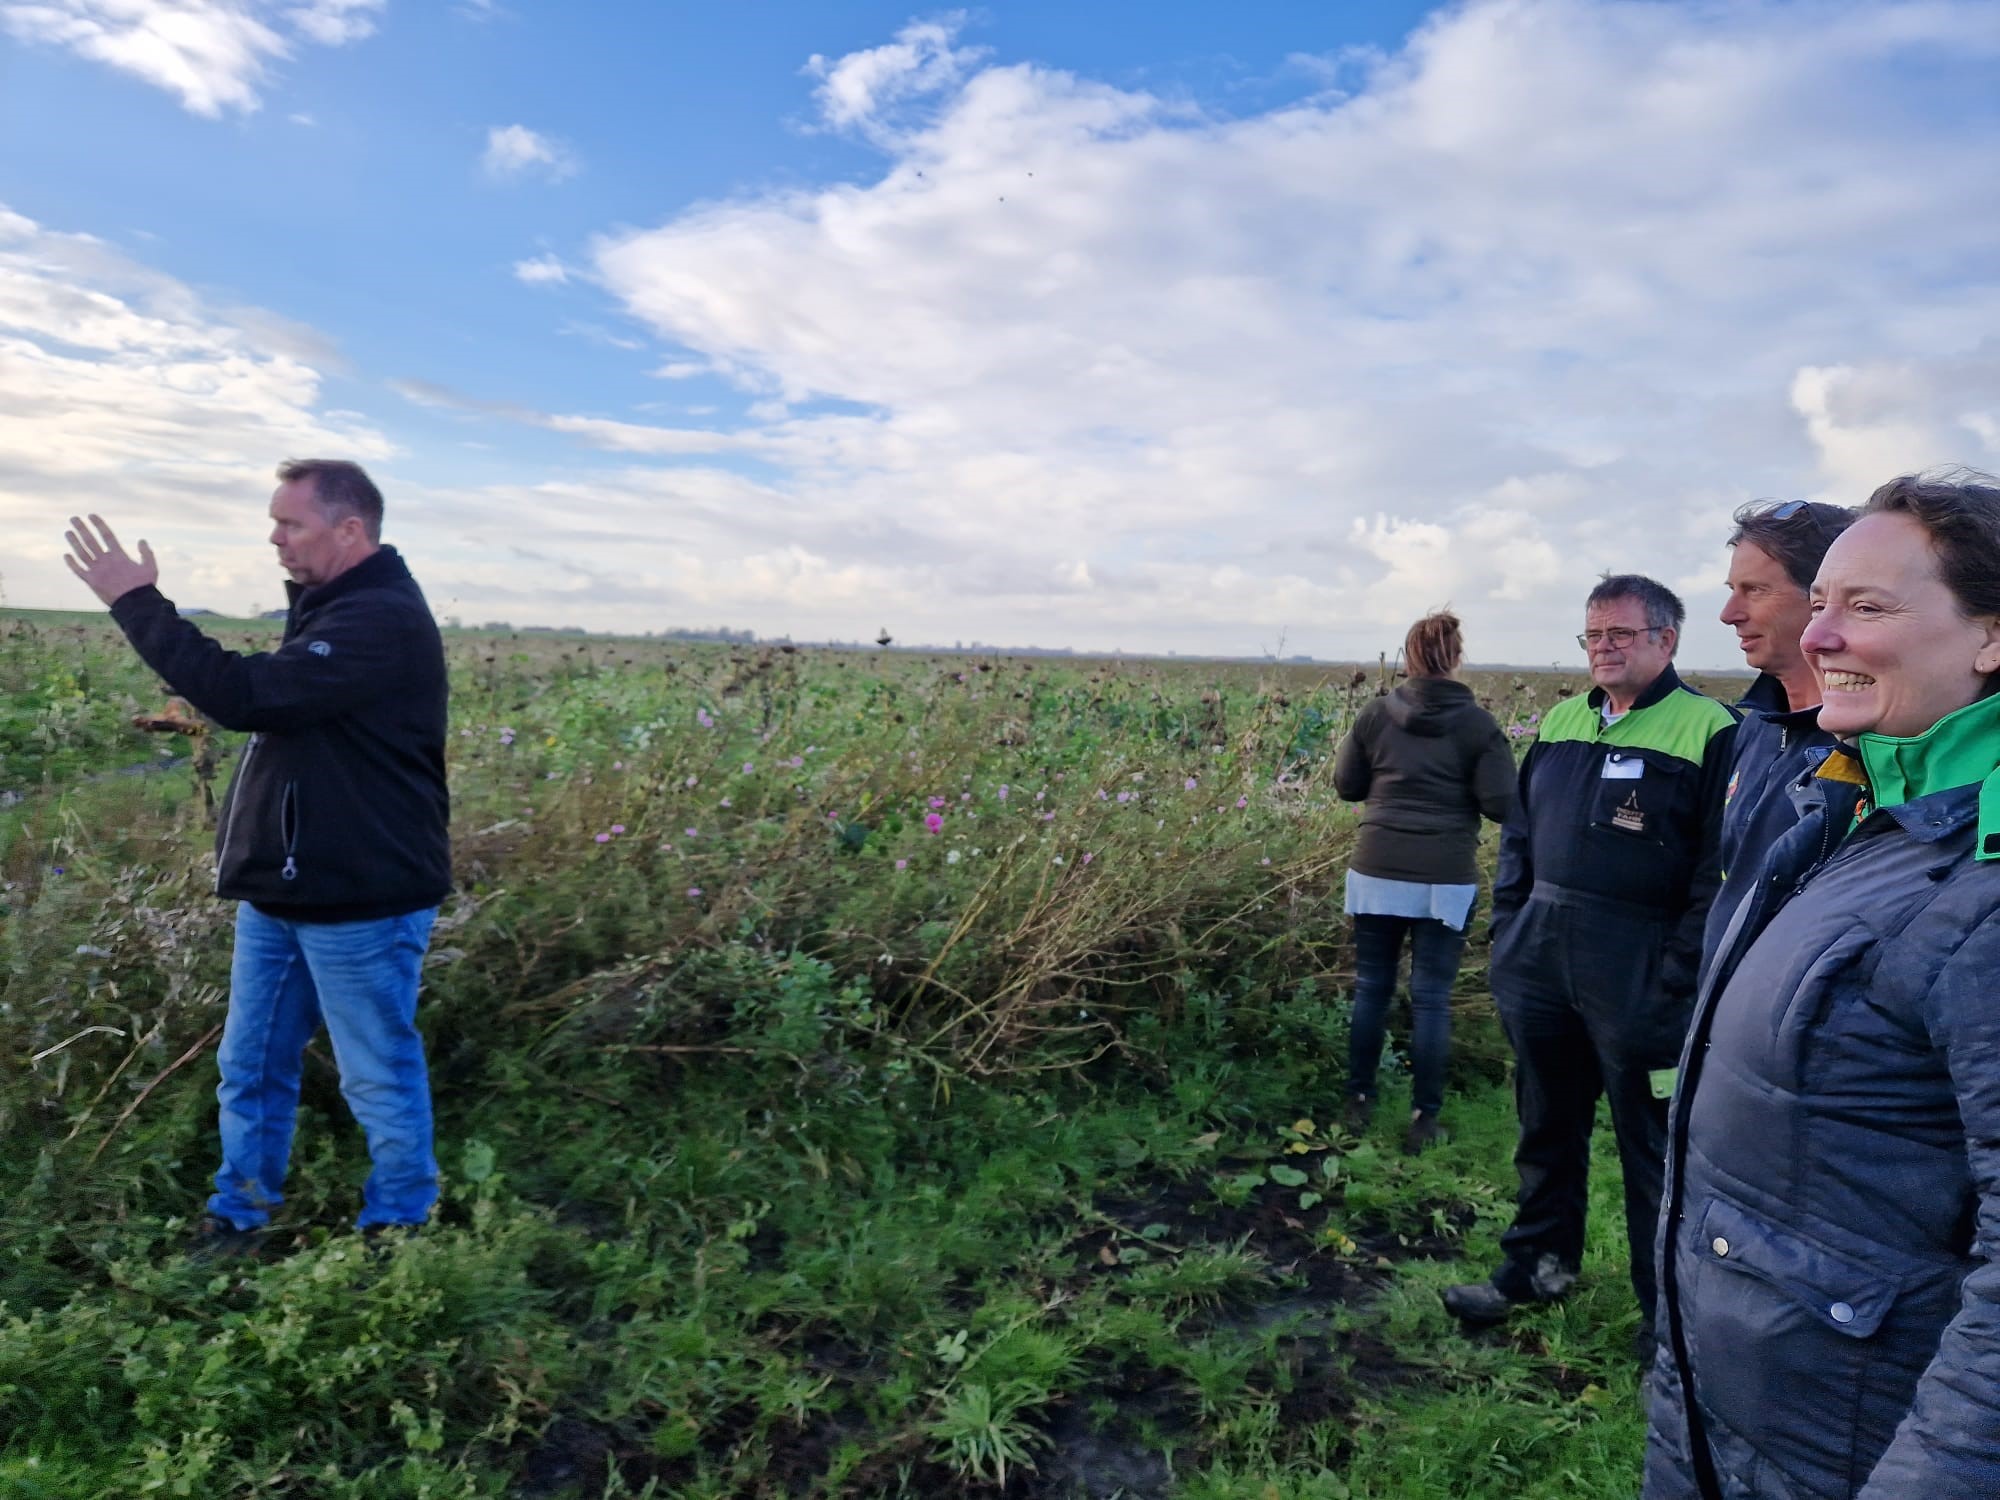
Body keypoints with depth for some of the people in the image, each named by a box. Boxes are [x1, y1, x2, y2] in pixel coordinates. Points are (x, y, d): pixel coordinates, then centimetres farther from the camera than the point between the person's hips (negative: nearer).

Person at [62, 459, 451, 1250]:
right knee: (250, 1067, 19)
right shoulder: (332, 604, 12)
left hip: (361, 901, -10)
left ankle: (398, 1236, 24)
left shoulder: (384, 620, -21)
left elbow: (250, 695, -28)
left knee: (380, 1081, 7)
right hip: (282, 890, 10)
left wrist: (137, 602, -21)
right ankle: (236, 1220, 36)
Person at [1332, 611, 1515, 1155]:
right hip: (1446, 880, -1)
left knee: (1371, 988, 13)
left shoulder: (1375, 714, 0)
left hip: (1377, 872, 1)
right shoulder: (1477, 723, -4)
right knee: (1432, 998, 6)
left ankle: (1359, 1100, 22)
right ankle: (1424, 1116, 12)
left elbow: (1347, 786, 7)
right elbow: (1502, 804, -5)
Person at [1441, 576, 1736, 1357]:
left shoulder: (1710, 731, -8)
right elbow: (1519, 833, 15)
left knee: (1652, 1144, 8)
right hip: (1541, 962, 6)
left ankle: (1666, 1307, 26)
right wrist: (1508, 931, 8)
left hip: (1638, 980, -6)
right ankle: (1539, 1262, 37)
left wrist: (1679, 980, -16)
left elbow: (1718, 872, -12)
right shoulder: (1560, 721, 10)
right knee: (1547, 1124, 19)